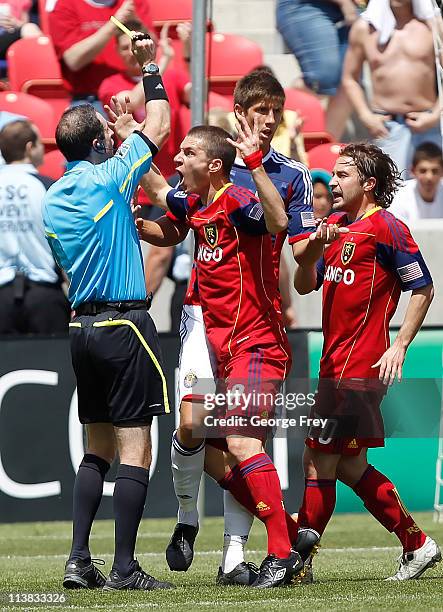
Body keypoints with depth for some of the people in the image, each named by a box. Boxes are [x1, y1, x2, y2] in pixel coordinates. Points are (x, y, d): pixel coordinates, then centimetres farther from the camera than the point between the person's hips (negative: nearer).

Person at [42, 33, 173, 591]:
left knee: (97, 448, 13)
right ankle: (124, 568, -8)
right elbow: (158, 125, 0)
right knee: (134, 449, -5)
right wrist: (149, 66, 14)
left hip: (82, 325, 7)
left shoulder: (53, 200, 9)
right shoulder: (109, 178, -10)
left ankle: (79, 561, 8)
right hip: (125, 324, -7)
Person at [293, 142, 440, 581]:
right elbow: (304, 286, 13)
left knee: (318, 459, -6)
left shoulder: (385, 227, -9)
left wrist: (399, 346, -13)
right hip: (335, 362, 9)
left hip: (358, 366, -9)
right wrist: (314, 248, -6)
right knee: (349, 466, 13)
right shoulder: (335, 225, 15)